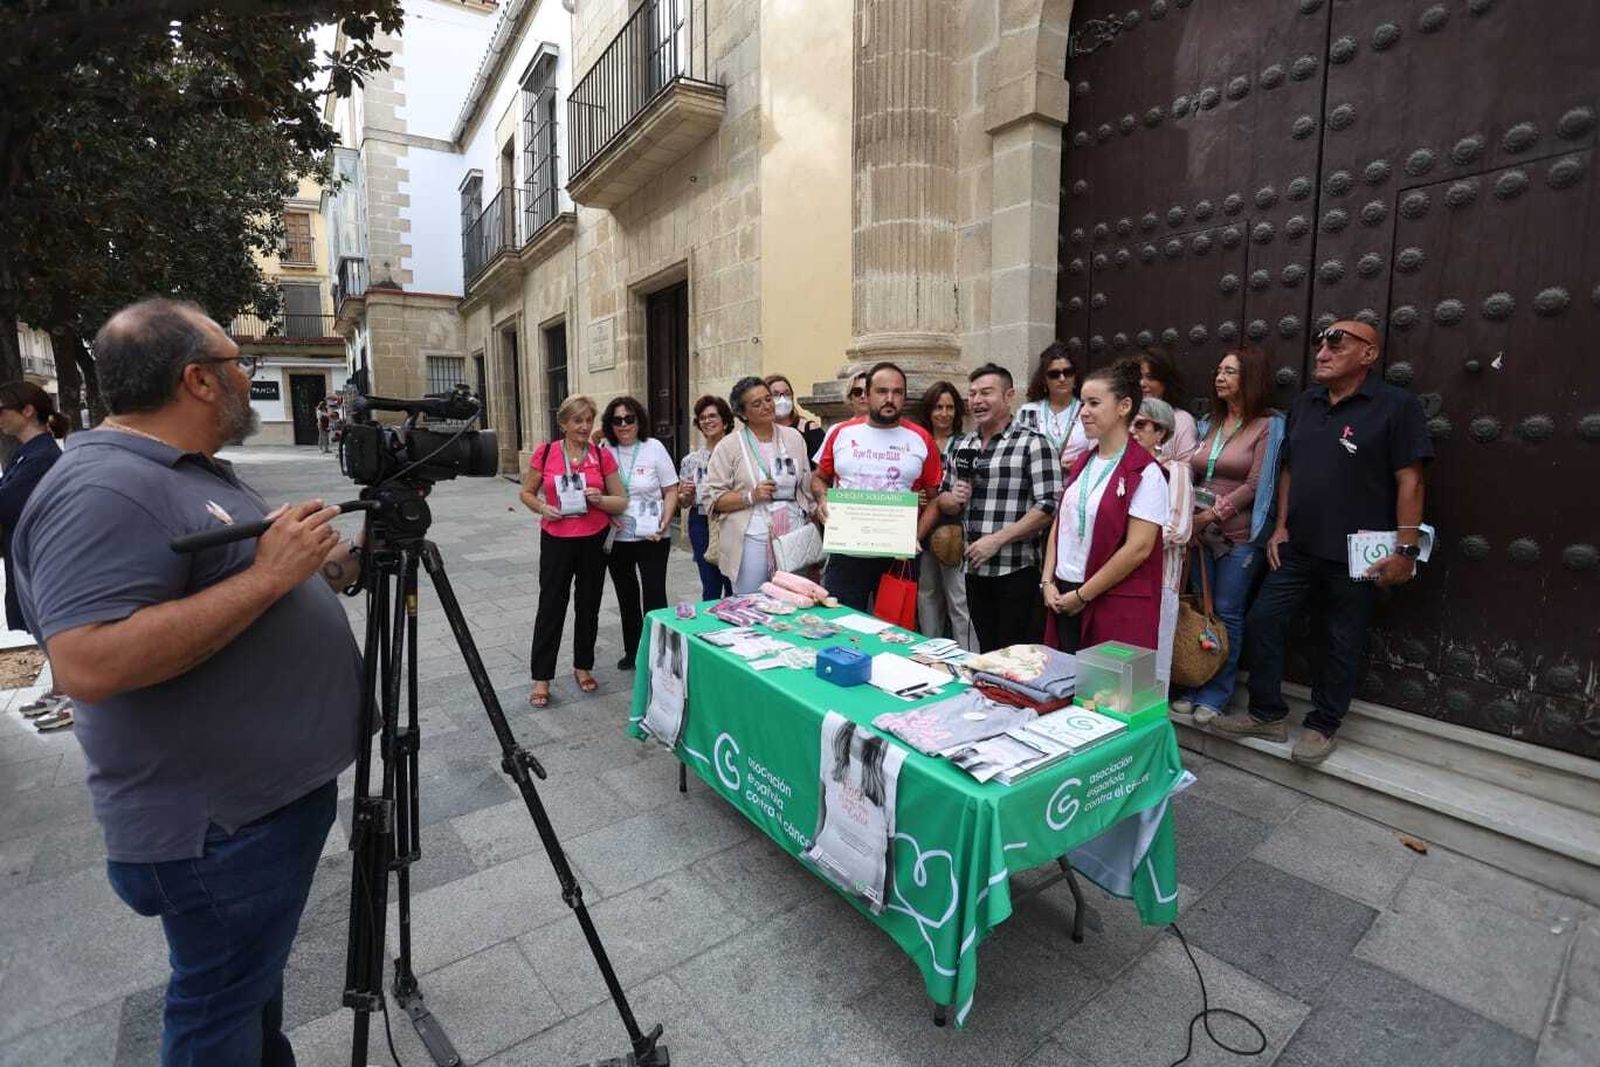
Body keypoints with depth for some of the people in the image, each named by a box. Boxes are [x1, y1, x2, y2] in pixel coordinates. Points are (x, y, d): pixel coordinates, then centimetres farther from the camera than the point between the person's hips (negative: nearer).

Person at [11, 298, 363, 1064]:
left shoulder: (199, 472, 10)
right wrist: (267, 574, -29)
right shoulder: (104, 490, -22)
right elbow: (88, 665, -32)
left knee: (256, 978, 27)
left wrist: (346, 559, 7)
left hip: (279, 787, 9)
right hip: (222, 823, -9)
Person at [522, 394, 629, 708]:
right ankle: (541, 678, 14)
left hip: (594, 540, 1)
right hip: (556, 540, -1)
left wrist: (600, 499, -17)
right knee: (550, 608, 3)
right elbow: (526, 493, 8)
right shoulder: (545, 453, -2)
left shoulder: (602, 456, -1)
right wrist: (542, 508, -12)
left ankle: (583, 667, 30)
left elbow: (621, 502, 3)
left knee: (589, 607, 12)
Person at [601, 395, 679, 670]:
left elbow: (671, 490, -2)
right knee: (626, 596, 15)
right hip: (616, 537, 3)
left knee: (654, 594, -3)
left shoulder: (654, 447, -5)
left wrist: (664, 523, -14)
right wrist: (608, 515, -9)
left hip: (652, 537, -3)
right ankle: (632, 650, 31)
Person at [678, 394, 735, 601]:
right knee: (711, 587, 9)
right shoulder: (691, 460, 8)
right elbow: (682, 504, 12)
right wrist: (686, 495, -9)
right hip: (702, 524, 3)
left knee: (735, 587, 0)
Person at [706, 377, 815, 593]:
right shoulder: (729, 446, -1)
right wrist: (751, 496, -17)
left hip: (794, 536, 3)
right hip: (751, 541, -3)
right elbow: (713, 498, -5)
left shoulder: (794, 437, 9)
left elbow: (807, 488, 14)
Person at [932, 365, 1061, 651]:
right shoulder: (960, 446, 11)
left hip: (1018, 572, -6)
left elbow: (1048, 506, -15)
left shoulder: (1033, 444, -8)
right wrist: (953, 499, -5)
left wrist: (997, 539, -18)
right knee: (986, 656, 18)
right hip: (975, 571, 6)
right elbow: (943, 500, 18)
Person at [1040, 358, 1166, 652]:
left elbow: (1138, 548, -15)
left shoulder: (1145, 472, -10)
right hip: (1064, 598, 6)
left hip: (1117, 607, -6)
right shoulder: (1081, 464, 11)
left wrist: (1082, 595, -12)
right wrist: (1048, 582, 2)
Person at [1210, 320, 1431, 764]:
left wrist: (1406, 549, -15)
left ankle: (1322, 726, 25)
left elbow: (1409, 482, -12)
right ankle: (1267, 714, 20)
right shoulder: (1306, 402, 9)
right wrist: (1281, 527, 8)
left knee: (1344, 643, 9)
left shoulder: (1396, 406, -9)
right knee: (1262, 621, 5)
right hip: (1298, 546, 6)